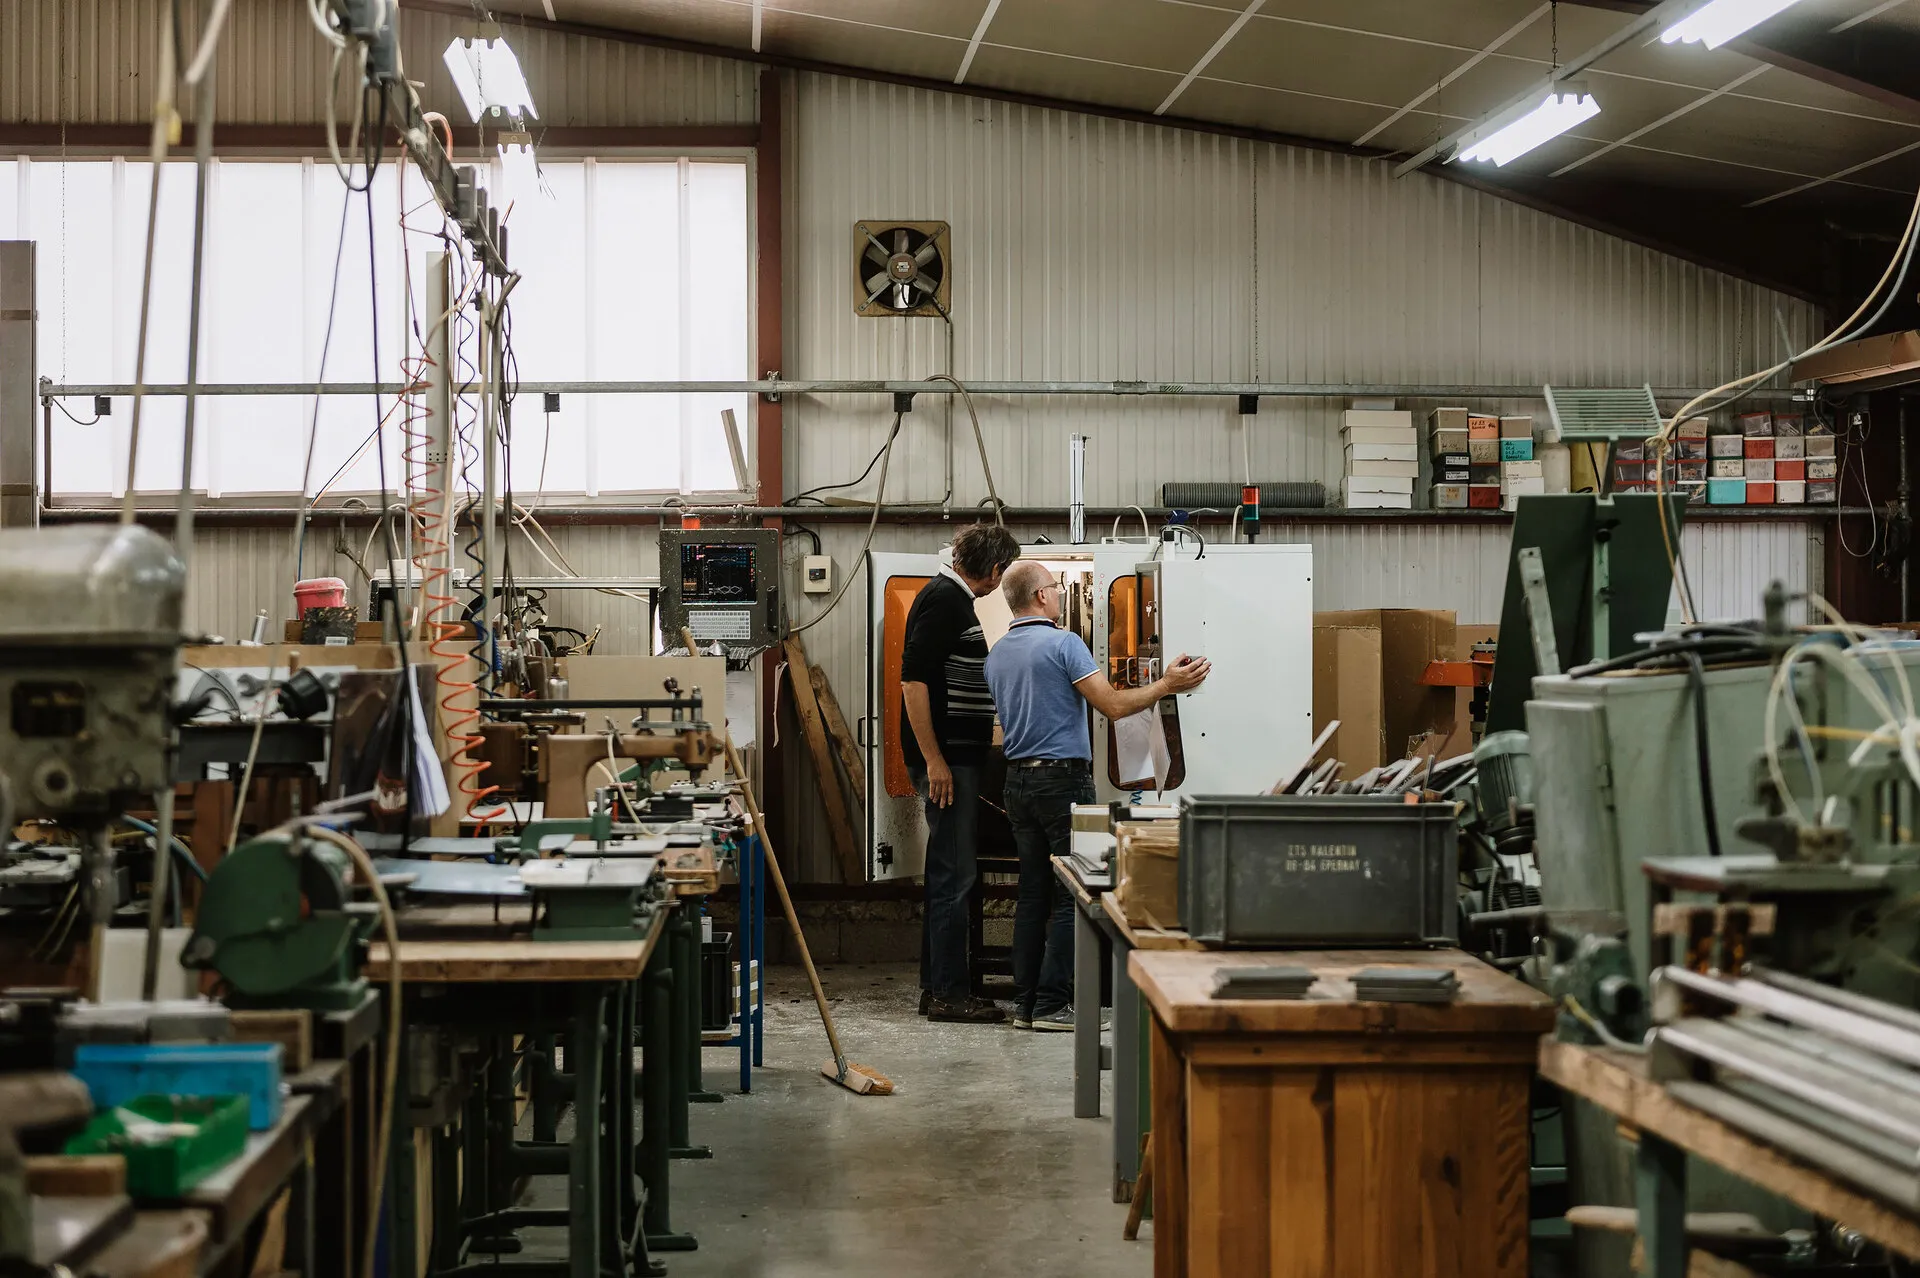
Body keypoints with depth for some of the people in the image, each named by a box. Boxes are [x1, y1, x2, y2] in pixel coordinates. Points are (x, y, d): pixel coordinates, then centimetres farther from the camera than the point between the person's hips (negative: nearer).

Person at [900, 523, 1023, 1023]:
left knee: (948, 873, 13)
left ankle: (937, 987, 19)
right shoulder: (942, 599, -14)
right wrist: (934, 760, -23)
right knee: (954, 875, -7)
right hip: (945, 758, -11)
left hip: (958, 756, 11)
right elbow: (913, 680, -22)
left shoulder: (954, 597, 17)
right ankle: (949, 993, -4)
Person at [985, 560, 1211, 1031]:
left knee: (1033, 894, 9)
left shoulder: (996, 656, 11)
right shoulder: (1063, 643, -12)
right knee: (1072, 895, -4)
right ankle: (1052, 1004, -7)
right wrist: (1166, 686, -6)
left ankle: (1026, 1002, 9)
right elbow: (1113, 705, -16)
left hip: (1018, 779, 8)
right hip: (1063, 778, -8)